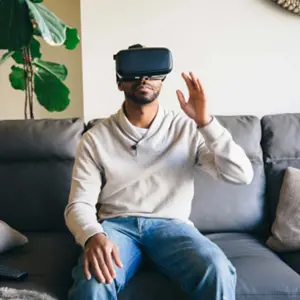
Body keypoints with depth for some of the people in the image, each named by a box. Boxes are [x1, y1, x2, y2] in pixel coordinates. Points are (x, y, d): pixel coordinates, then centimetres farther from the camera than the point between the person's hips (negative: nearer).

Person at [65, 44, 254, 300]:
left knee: (217, 271, -30)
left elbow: (242, 175, -5)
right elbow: (79, 205, -3)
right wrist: (93, 236, -27)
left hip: (170, 225, 1)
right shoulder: (96, 138, 3)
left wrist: (205, 122, -16)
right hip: (116, 225, -1)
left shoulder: (187, 129, 4)